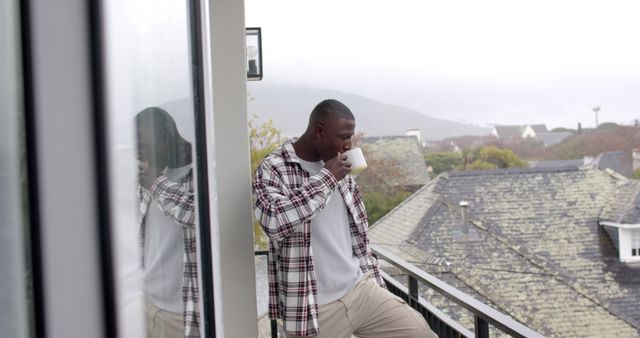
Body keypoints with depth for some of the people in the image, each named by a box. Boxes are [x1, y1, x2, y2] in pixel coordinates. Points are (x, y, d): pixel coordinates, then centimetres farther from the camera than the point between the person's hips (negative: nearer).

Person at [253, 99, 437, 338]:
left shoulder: (340, 172, 10)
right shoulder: (273, 168, -10)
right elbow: (274, 222, -30)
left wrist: (378, 292, 15)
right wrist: (326, 178, -22)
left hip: (359, 290, 6)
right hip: (313, 310, -6)